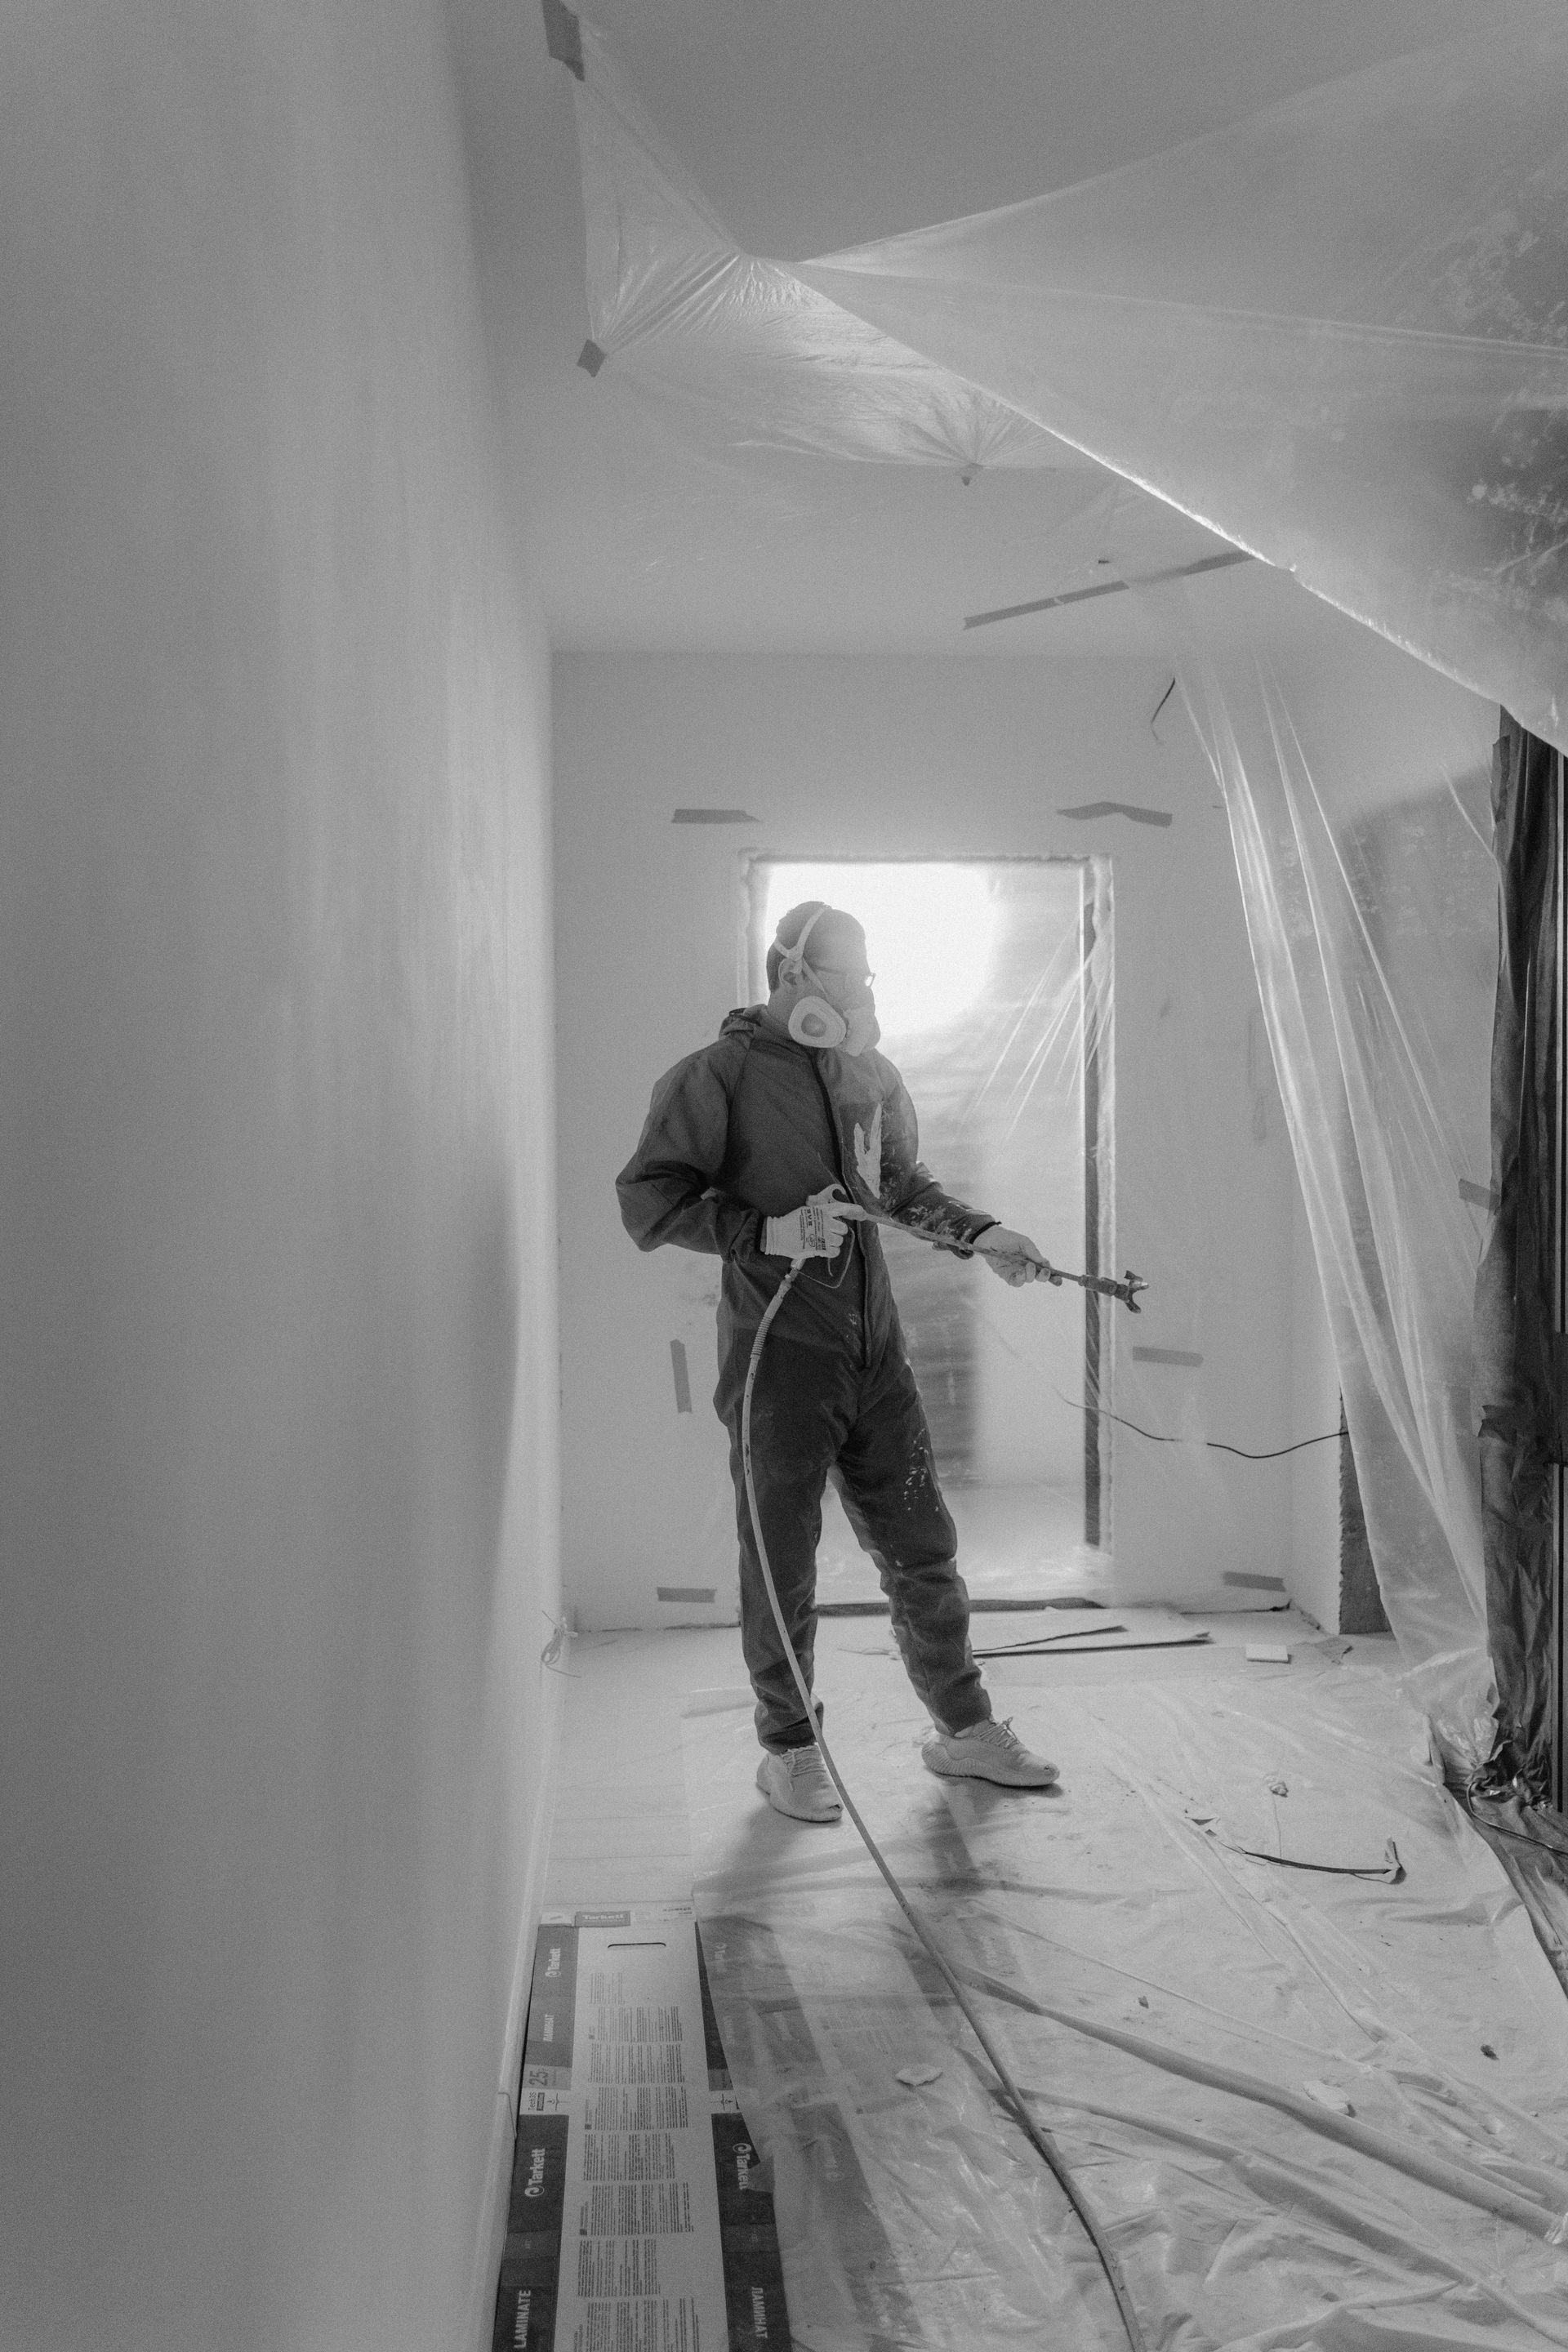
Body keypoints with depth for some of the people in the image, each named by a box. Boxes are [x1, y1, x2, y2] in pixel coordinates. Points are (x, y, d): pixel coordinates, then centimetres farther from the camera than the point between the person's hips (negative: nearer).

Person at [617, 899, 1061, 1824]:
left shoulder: (871, 1072, 11)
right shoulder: (718, 1075, -7)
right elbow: (648, 1201, -10)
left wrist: (980, 1232, 9)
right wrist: (765, 1233, -20)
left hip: (876, 1349, 6)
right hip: (778, 1357, -5)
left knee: (923, 1544, 13)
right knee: (782, 1559, 6)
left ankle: (964, 1726, 29)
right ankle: (790, 1748, 24)